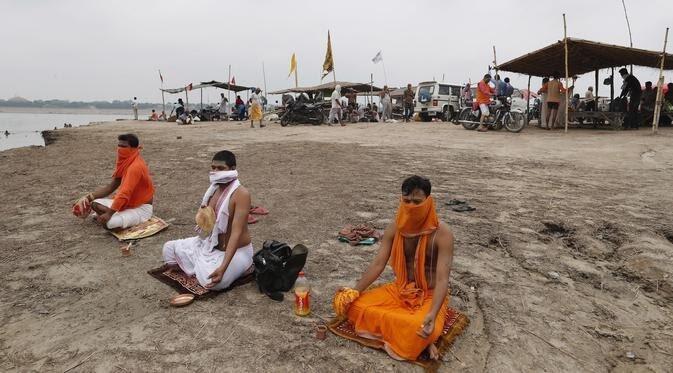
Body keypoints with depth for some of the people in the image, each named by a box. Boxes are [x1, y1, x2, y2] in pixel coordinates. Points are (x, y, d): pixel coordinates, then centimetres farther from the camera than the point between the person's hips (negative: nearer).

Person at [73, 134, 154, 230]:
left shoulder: (136, 166, -25)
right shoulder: (125, 162, 6)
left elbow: (125, 193, -31)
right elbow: (110, 187, 9)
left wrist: (109, 214, -33)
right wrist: (89, 197, 0)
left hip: (141, 208, -9)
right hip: (128, 203, 9)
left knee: (111, 223, -29)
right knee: (95, 204, 5)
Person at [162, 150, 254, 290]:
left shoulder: (241, 194, -24)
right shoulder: (214, 188, 1)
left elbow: (237, 232, -31)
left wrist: (223, 268, -40)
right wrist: (203, 218, -12)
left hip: (235, 251, -8)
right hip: (210, 243, 8)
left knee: (211, 281, -32)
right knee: (169, 248, 6)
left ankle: (240, 267, -2)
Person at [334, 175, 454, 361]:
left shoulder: (442, 234, -21)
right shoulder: (394, 229, -7)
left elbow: (442, 279, -26)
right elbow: (378, 264, -8)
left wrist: (433, 314, -42)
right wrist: (355, 290, -21)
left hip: (429, 295, -5)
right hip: (400, 290, 5)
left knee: (418, 329, -38)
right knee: (355, 306, -14)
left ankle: (424, 334, -4)